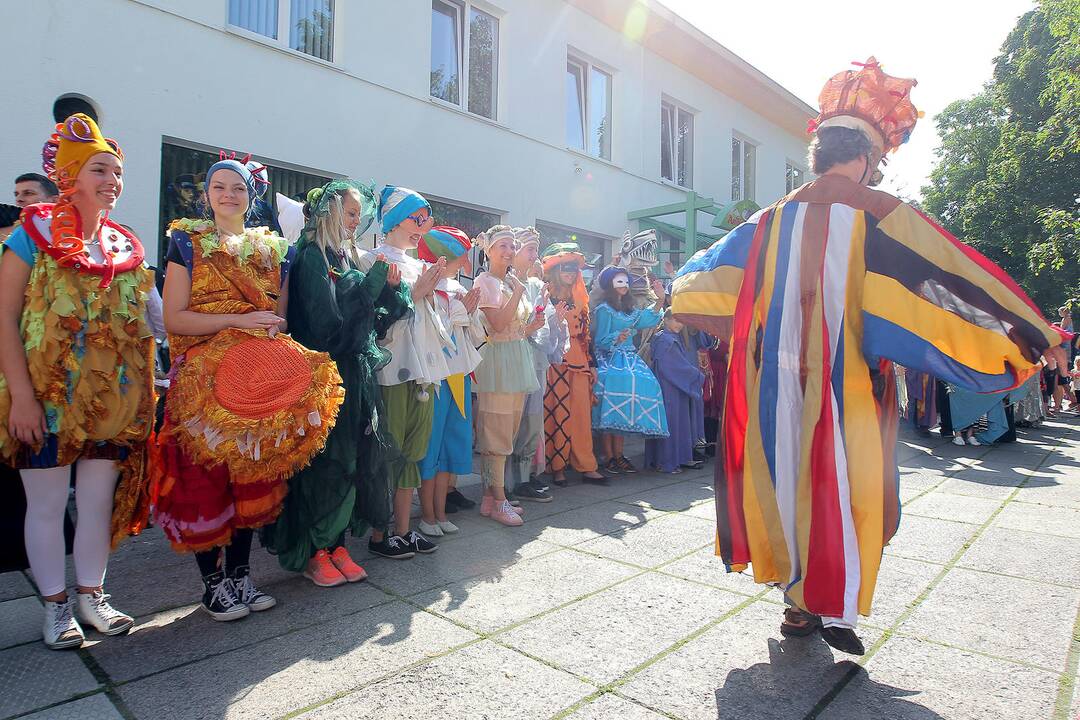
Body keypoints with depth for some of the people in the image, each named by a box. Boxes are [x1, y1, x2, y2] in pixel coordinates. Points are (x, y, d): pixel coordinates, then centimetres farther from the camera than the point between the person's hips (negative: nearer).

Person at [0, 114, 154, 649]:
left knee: (99, 501, 11)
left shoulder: (127, 246, 10)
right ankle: (56, 604, 24)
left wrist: (144, 393, 7)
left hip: (114, 400, 4)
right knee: (47, 505, 7)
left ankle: (90, 595, 26)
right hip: (47, 398, -3)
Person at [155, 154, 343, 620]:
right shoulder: (188, 243, 4)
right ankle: (213, 582, 15)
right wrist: (238, 320, -14)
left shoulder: (274, 249, 14)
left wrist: (273, 328, -7)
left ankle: (240, 573, 21)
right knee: (205, 480, 0)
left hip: (261, 381, 3)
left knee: (253, 478, 6)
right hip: (204, 379, -3)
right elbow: (173, 318, -5)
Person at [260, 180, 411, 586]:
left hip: (358, 374, 8)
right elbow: (329, 320, -19)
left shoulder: (347, 258, 16)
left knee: (353, 459, 9)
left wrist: (391, 285, -3)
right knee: (326, 462, -2)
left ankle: (335, 545, 21)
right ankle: (314, 553, 13)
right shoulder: (312, 257, -7)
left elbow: (375, 320, 12)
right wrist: (373, 280, -15)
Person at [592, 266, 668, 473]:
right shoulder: (604, 309, -3)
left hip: (629, 361, 7)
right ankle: (610, 458, -9)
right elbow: (600, 341, -9)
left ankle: (619, 455, 7)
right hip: (611, 362, -7)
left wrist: (660, 301, -1)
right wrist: (617, 338, -27)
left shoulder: (629, 309, 19)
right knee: (610, 410, -15)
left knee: (623, 411, 0)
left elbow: (646, 320, 2)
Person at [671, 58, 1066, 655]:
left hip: (782, 384, 4)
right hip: (851, 386, -4)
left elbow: (705, 283, 13)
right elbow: (954, 281, -8)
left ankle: (801, 602, 25)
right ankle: (837, 610, 18)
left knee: (792, 484, 13)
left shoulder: (773, 220, 5)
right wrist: (1031, 337, 1)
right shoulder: (880, 216, -7)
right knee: (848, 489, 9)